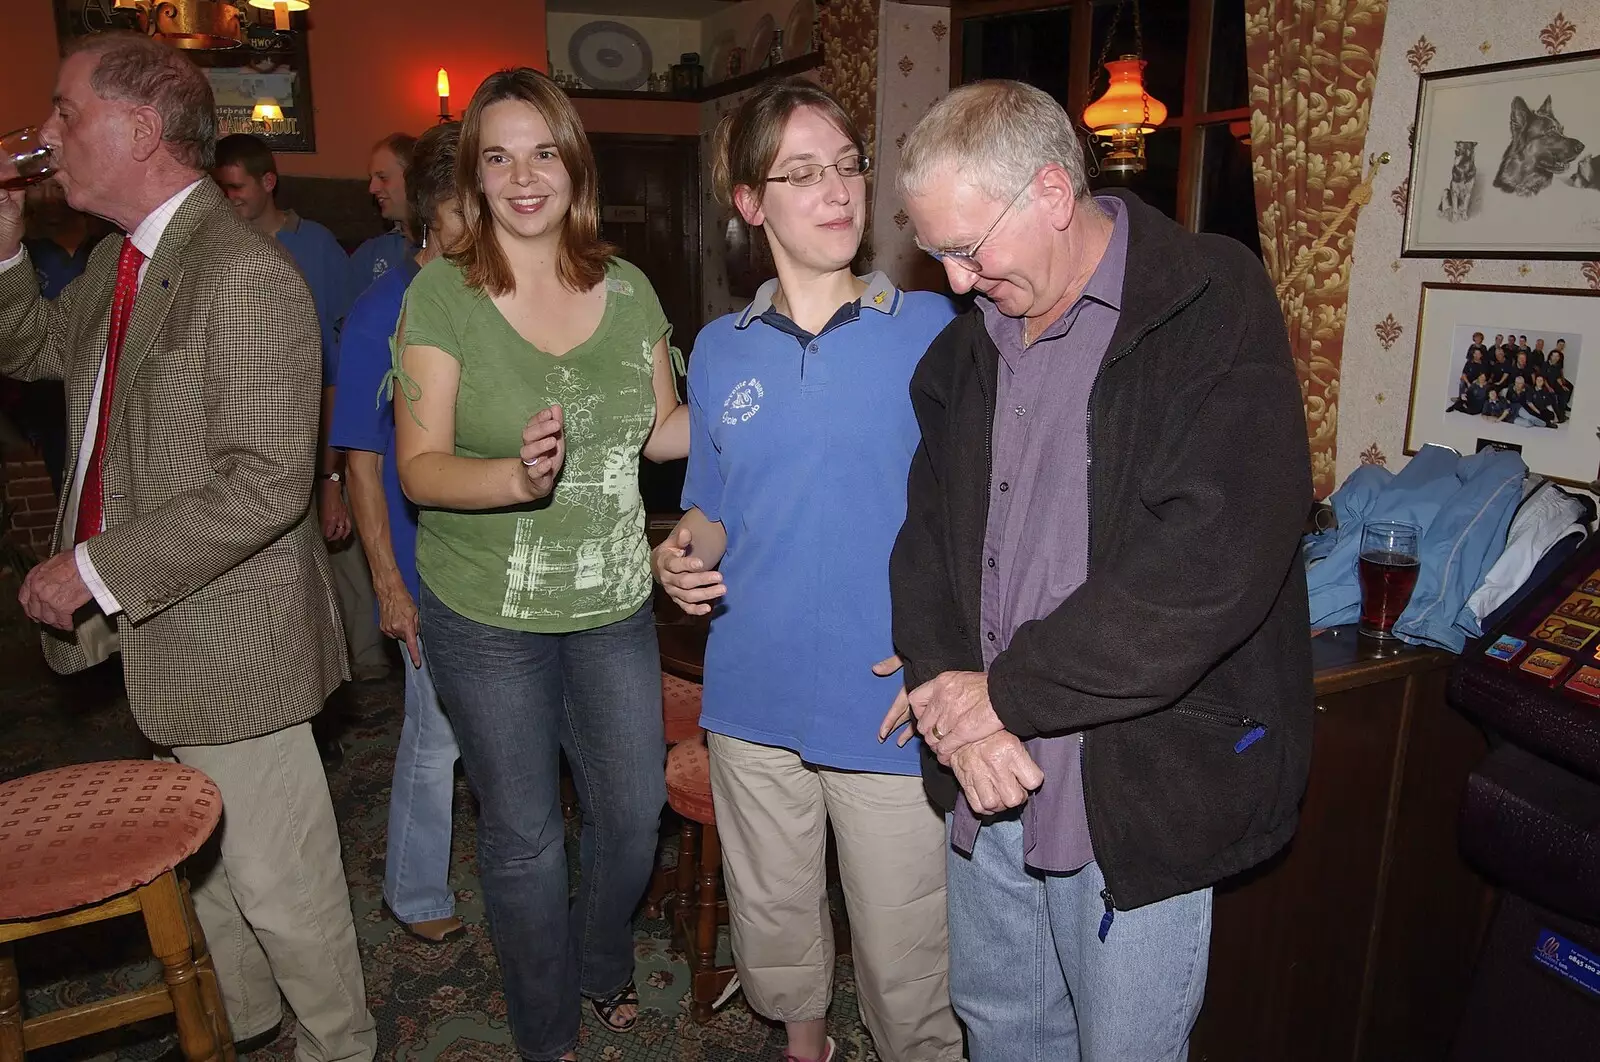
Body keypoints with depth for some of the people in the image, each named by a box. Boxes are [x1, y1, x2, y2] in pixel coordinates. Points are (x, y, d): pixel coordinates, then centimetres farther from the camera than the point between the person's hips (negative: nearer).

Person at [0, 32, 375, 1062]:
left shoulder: (245, 275, -22)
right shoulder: (119, 258, 10)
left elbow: (268, 484, -27)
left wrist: (96, 570, -22)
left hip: (229, 634, -9)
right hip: (161, 626, 10)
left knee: (279, 882, 6)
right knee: (204, 853, 26)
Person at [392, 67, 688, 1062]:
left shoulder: (627, 287, 0)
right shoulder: (442, 293, -11)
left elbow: (663, 428, 9)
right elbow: (421, 467, -15)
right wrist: (518, 475, -34)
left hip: (614, 605, 3)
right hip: (487, 613, -3)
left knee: (635, 812, 16)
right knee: (524, 836, 11)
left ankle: (605, 967, 48)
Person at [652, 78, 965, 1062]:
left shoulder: (935, 329, -6)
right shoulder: (720, 350, 5)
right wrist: (689, 555, -7)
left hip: (893, 703, -3)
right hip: (755, 695, 4)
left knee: (904, 953, 10)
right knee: (773, 920, 23)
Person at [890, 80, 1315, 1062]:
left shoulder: (1215, 306, -13)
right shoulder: (971, 342, 8)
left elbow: (1216, 557, -24)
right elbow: (928, 530, 8)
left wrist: (1006, 691, -18)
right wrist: (951, 697, -10)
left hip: (1140, 791, -5)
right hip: (988, 783, 6)